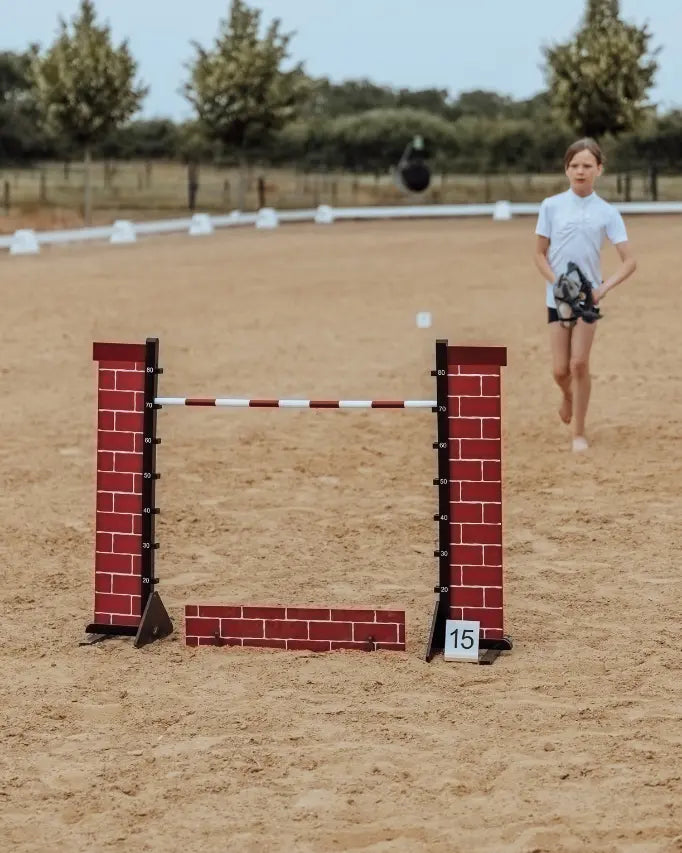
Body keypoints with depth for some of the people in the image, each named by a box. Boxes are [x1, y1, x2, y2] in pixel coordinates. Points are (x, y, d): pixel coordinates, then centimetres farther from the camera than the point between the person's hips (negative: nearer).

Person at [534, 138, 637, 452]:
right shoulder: (551, 206, -1)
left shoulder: (607, 212, -3)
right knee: (560, 370, 1)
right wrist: (558, 283, -13)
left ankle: (579, 433, 6)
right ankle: (568, 395, 37)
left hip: (589, 296, -1)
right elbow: (540, 254, 3)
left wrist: (604, 288, -20)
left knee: (579, 363, -8)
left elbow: (629, 261, -5)